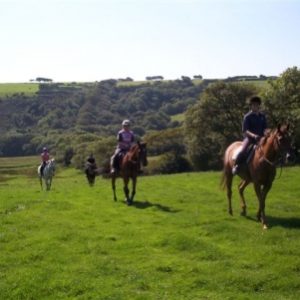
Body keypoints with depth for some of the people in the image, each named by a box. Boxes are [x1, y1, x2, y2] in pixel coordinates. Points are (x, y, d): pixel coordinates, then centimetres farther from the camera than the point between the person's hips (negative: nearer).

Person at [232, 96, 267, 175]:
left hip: (260, 138, 5)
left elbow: (265, 128, 14)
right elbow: (245, 130, -10)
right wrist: (253, 135, -25)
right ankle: (236, 165, -10)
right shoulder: (247, 116, -5)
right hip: (249, 138, -5)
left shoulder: (262, 116, 10)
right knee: (243, 151, -29)